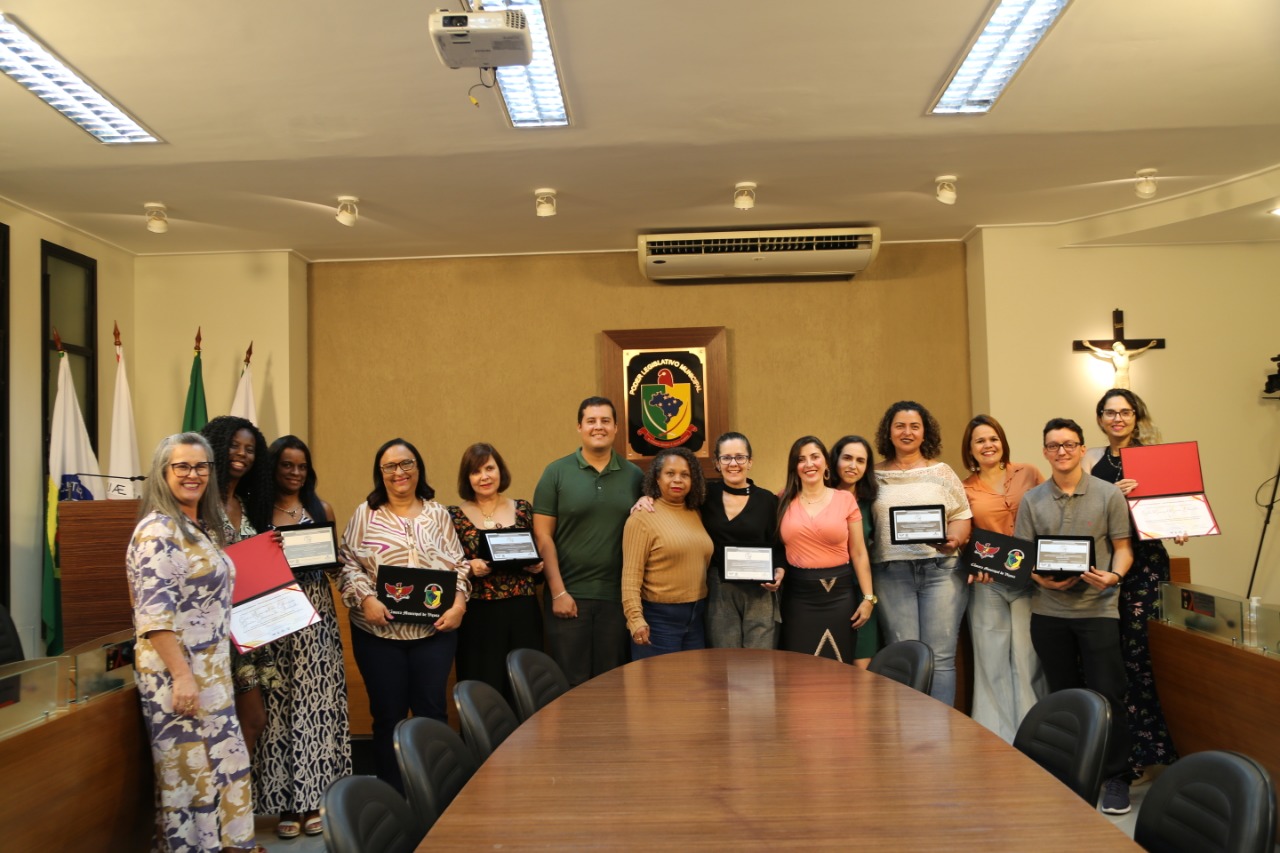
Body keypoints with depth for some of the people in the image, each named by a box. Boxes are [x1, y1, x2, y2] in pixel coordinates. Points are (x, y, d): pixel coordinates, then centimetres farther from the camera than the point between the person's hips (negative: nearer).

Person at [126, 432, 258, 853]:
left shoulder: (202, 527, 13)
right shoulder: (159, 530, -15)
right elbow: (154, 614, -22)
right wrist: (182, 676, -25)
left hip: (210, 669, 9)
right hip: (178, 671, -9)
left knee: (221, 765, 14)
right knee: (190, 771, -1)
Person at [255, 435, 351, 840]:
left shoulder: (321, 510, 10)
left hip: (317, 616, 2)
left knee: (317, 702, 1)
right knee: (279, 705, -1)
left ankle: (313, 798, 11)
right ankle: (286, 802, 8)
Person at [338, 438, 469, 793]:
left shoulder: (438, 514, 9)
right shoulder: (365, 514, 4)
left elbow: (458, 564, 8)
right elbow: (348, 563, 1)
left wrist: (459, 603, -6)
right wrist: (366, 598, -14)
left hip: (435, 629, 1)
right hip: (378, 630, -1)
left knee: (432, 710, 2)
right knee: (388, 714, 6)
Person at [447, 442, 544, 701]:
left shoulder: (523, 509, 9)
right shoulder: (454, 516, 3)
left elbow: (541, 556, 16)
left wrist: (538, 566, -5)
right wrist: (470, 568, -16)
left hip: (523, 614, 2)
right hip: (477, 618, -2)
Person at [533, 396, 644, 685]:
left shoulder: (634, 476, 7)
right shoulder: (556, 473, 0)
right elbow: (543, 536, -3)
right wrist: (558, 592, -7)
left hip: (618, 596, 2)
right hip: (568, 595, -2)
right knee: (570, 683, 4)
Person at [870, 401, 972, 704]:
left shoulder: (941, 472, 10)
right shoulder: (876, 475, 11)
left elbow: (962, 516, 8)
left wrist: (953, 540, -12)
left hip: (940, 569, 0)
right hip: (891, 573, 0)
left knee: (940, 656, -4)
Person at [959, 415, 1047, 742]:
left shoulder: (1029, 474, 4)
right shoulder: (965, 490, 6)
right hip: (987, 584, 1)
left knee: (1027, 658, 0)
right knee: (991, 660, 4)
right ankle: (996, 740, 14)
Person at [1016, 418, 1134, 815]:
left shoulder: (1109, 495, 1)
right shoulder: (1031, 500, 6)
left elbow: (1122, 548, 1)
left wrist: (1114, 576, -18)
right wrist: (1043, 579, -12)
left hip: (1097, 608, -2)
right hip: (1048, 611, 2)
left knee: (1107, 694, -4)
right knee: (1062, 695, 11)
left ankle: (1116, 778, 9)